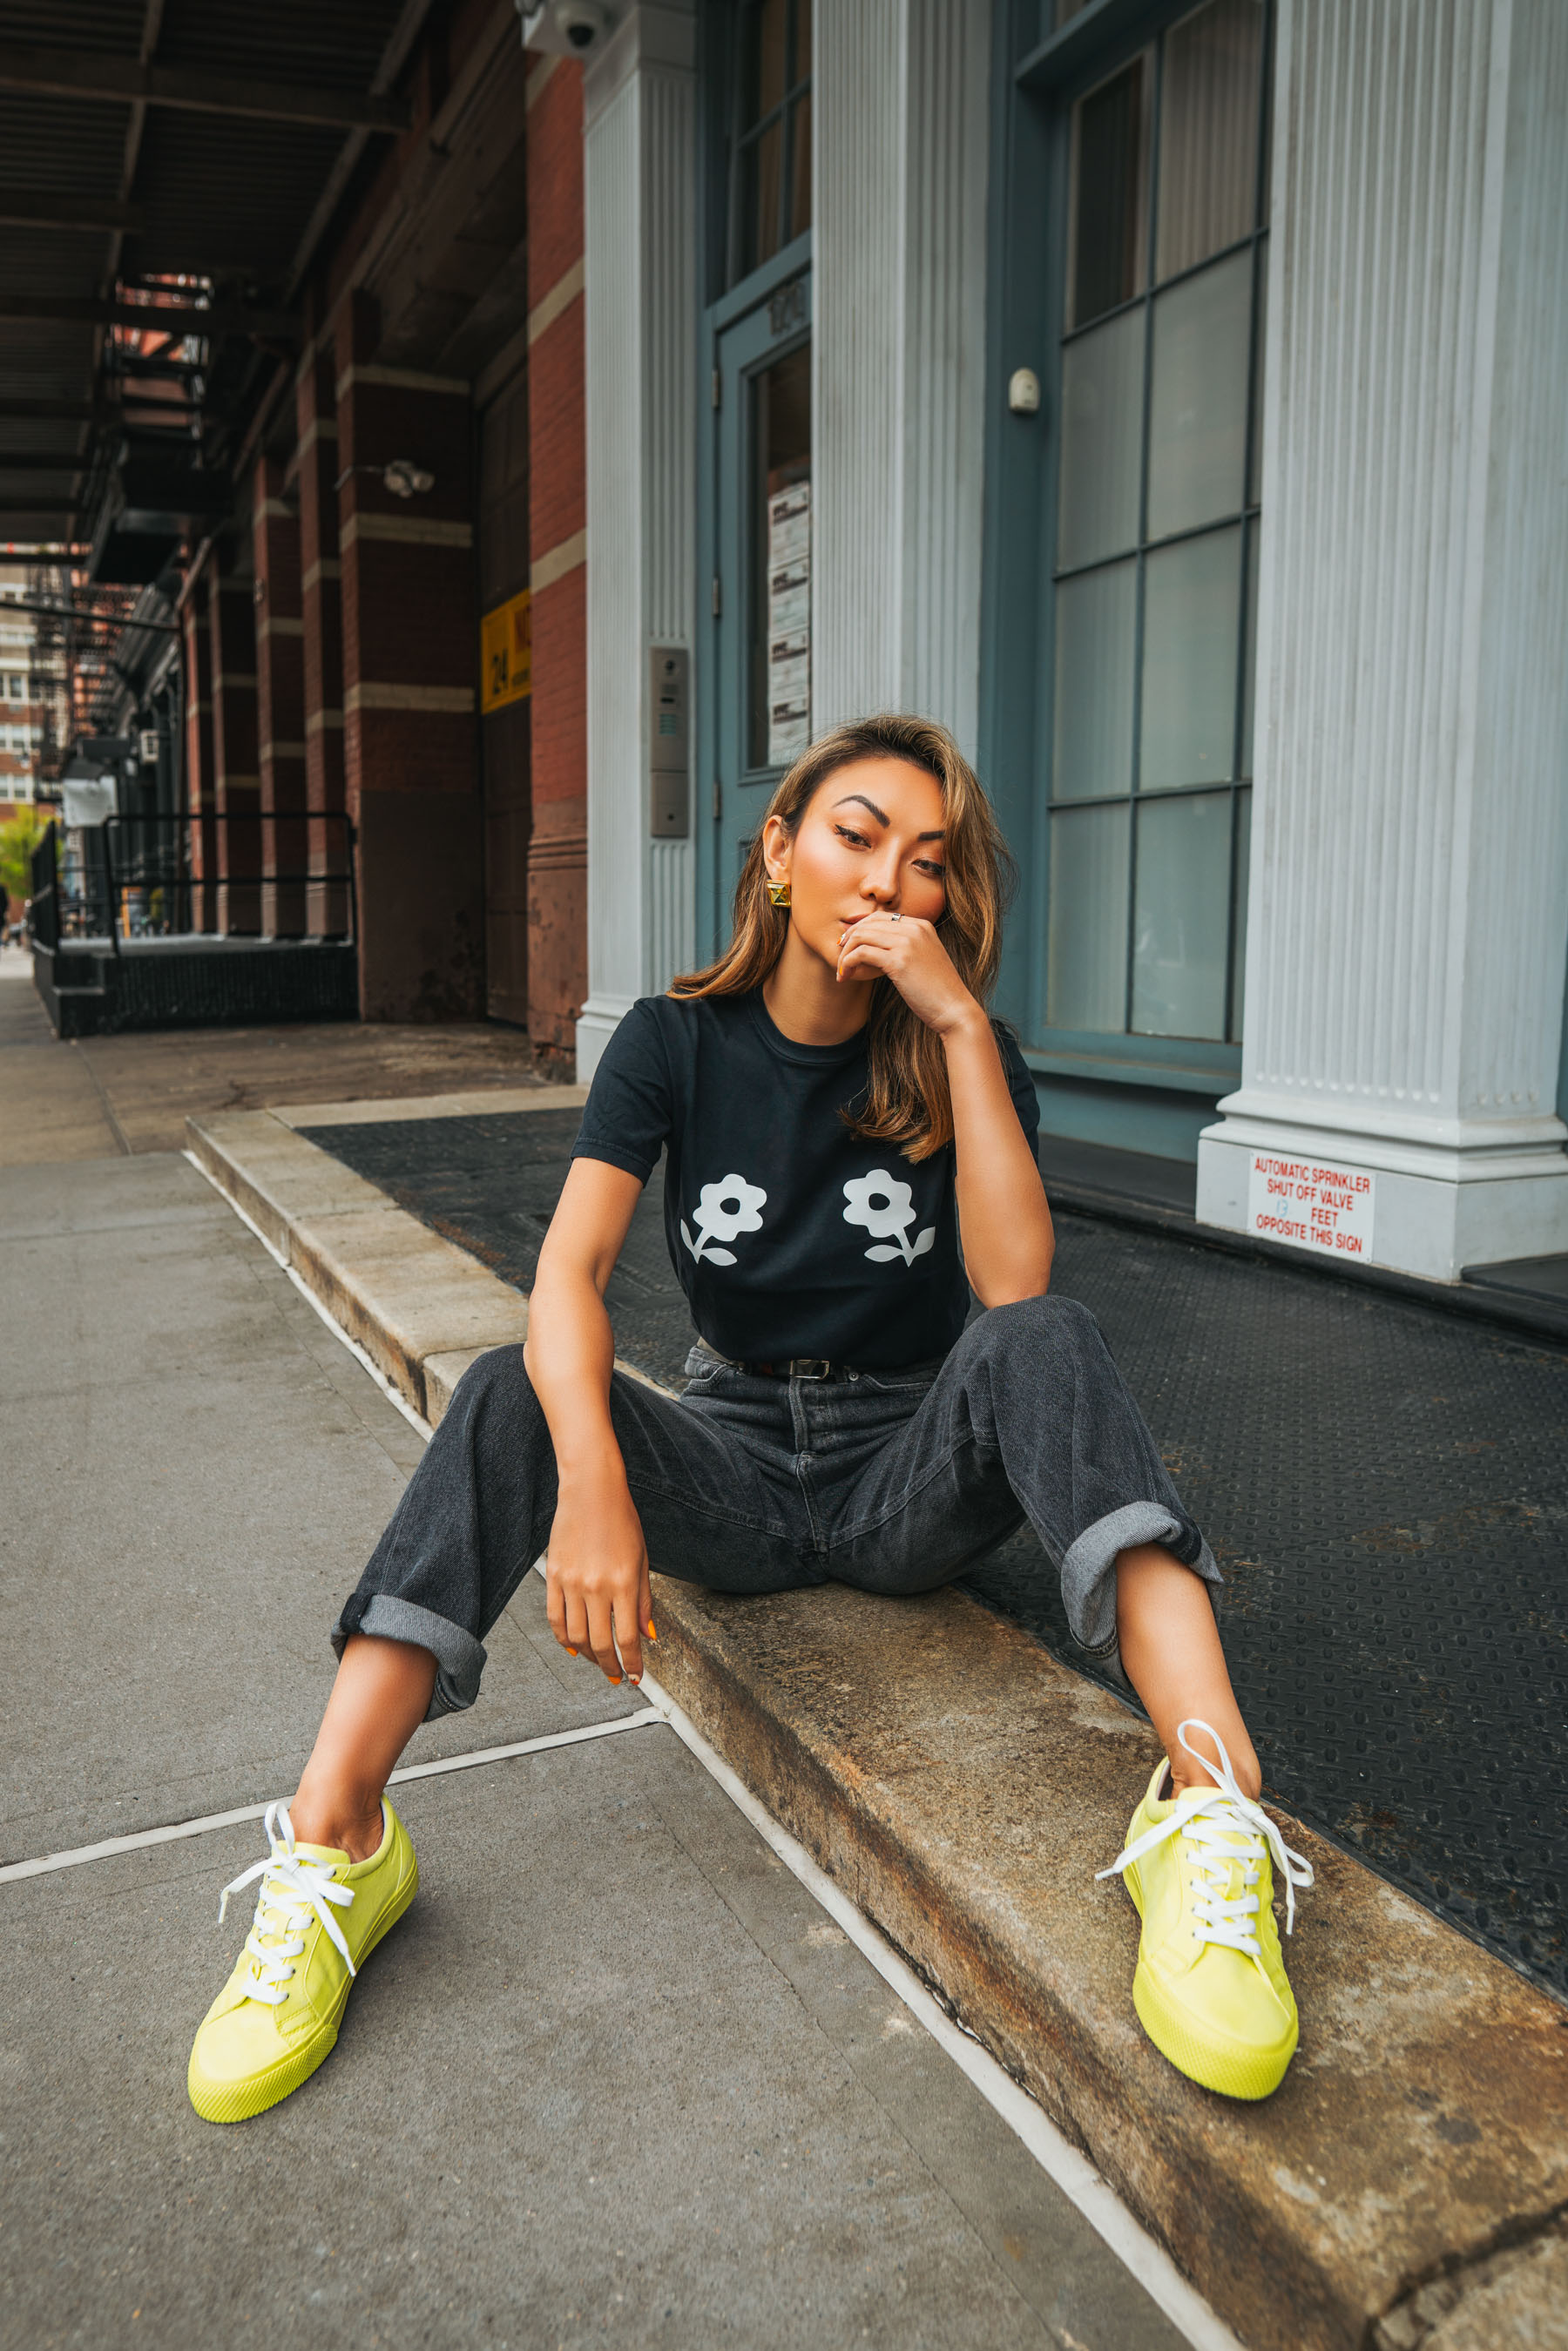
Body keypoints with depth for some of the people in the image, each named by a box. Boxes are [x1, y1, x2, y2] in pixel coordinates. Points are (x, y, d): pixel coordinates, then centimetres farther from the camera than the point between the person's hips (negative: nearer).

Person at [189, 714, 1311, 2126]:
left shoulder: (963, 1057, -5)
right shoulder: (679, 1043, -4)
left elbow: (1015, 1289, -22)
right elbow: (570, 1270, -19)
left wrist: (964, 1027, -25)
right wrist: (590, 1472, -38)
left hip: (914, 1470, 0)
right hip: (738, 1456, 1)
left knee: (1043, 1343, -31)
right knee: (512, 1395, -26)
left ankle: (1211, 1809, -43)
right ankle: (332, 1844, -28)